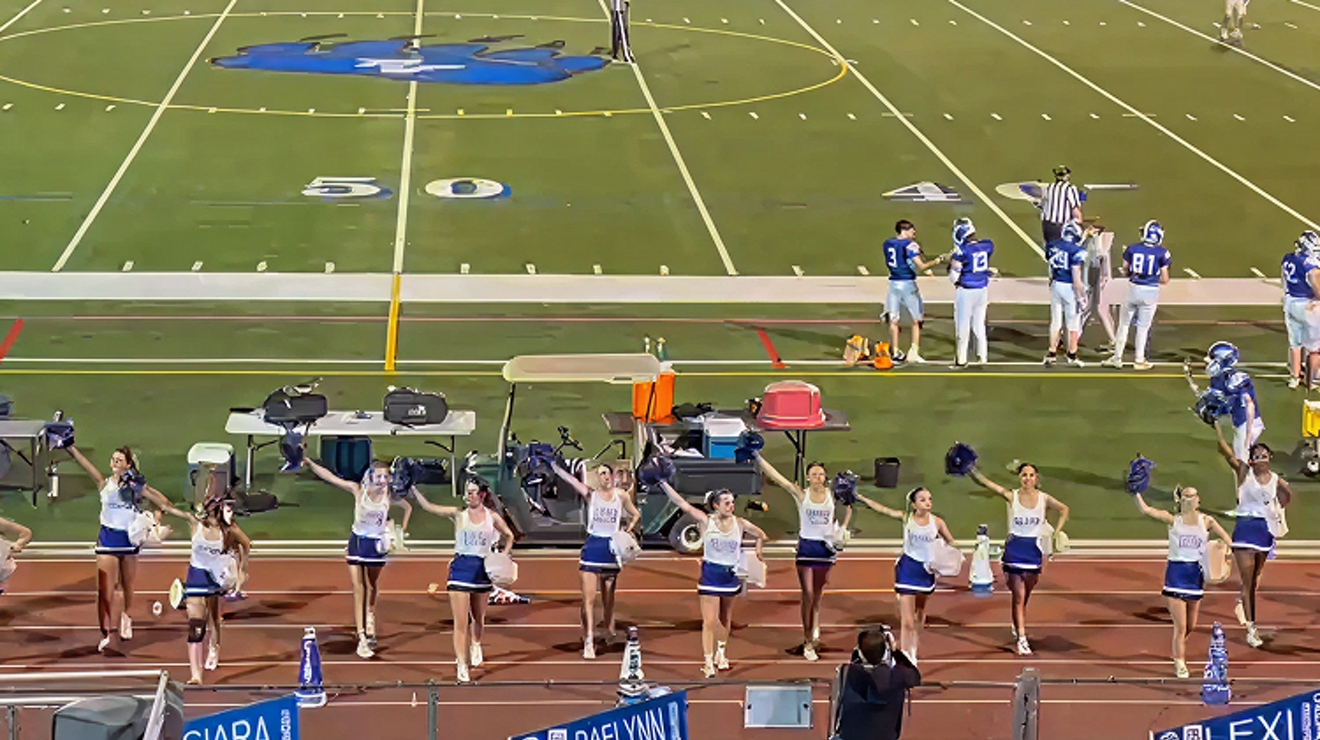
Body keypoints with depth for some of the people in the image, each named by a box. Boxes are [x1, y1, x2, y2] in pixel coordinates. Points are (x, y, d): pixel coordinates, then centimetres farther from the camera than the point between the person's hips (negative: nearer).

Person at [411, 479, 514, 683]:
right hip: (461, 568, -2)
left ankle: (476, 645, 49)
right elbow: (428, 506, -11)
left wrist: (503, 557, 3)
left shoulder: (492, 517, 1)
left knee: (478, 618, 19)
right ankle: (461, 665, -7)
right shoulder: (458, 514, -3)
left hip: (483, 569, 2)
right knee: (461, 622, -8)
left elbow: (509, 536, 17)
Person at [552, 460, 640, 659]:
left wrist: (627, 531, 0)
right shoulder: (590, 494, -2)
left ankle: (609, 632, 37)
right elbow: (569, 479, -14)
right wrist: (553, 464, -27)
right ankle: (588, 641, -12)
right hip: (592, 549, -2)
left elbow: (636, 515, 17)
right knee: (589, 599, -10)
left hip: (612, 548, 2)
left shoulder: (621, 495, 4)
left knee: (608, 598, 15)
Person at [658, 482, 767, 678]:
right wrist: (663, 483, -19)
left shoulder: (740, 523, 0)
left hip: (731, 574, 3)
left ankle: (720, 654, 33)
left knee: (725, 619, 16)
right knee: (709, 621, -6)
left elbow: (761, 536, 16)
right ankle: (708, 662, -2)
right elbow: (682, 504, -14)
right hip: (710, 574, -3)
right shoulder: (706, 521, -8)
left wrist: (757, 555, 8)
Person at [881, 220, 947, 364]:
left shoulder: (887, 244, 6)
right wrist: (938, 260, -4)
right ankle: (914, 351, 5)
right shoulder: (909, 245, -13)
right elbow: (921, 266, -18)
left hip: (893, 283, 5)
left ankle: (894, 352, 11)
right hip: (908, 283, -5)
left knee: (893, 319, 10)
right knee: (916, 320, 8)